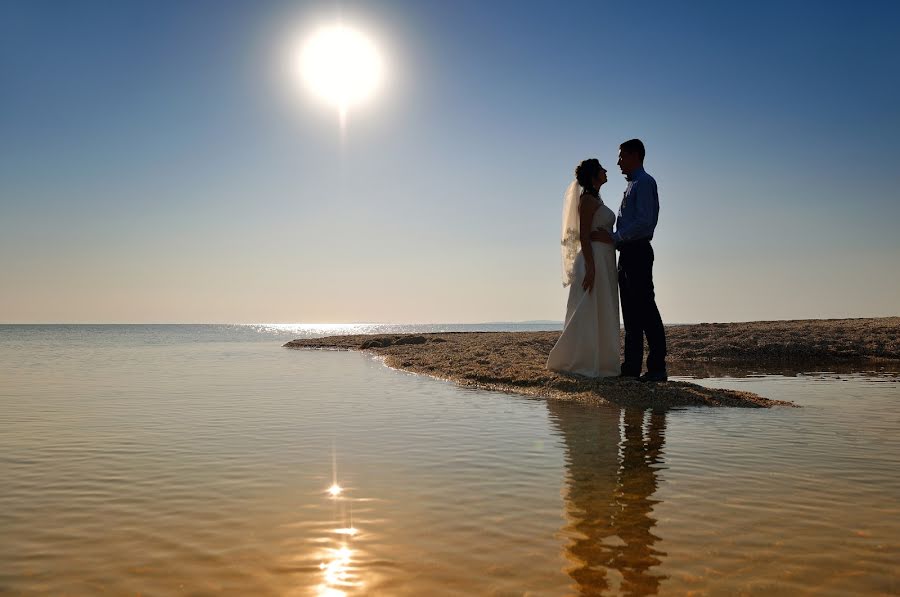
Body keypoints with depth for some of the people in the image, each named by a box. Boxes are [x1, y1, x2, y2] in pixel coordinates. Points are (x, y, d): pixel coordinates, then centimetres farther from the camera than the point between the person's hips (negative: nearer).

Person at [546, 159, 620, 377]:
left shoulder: (596, 200, 20)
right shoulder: (587, 200, -9)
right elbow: (584, 236, -17)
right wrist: (590, 268, -24)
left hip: (603, 262, 10)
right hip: (593, 262, -10)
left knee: (601, 315, 10)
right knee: (588, 314, -8)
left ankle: (598, 363, 15)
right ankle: (578, 363, -3)